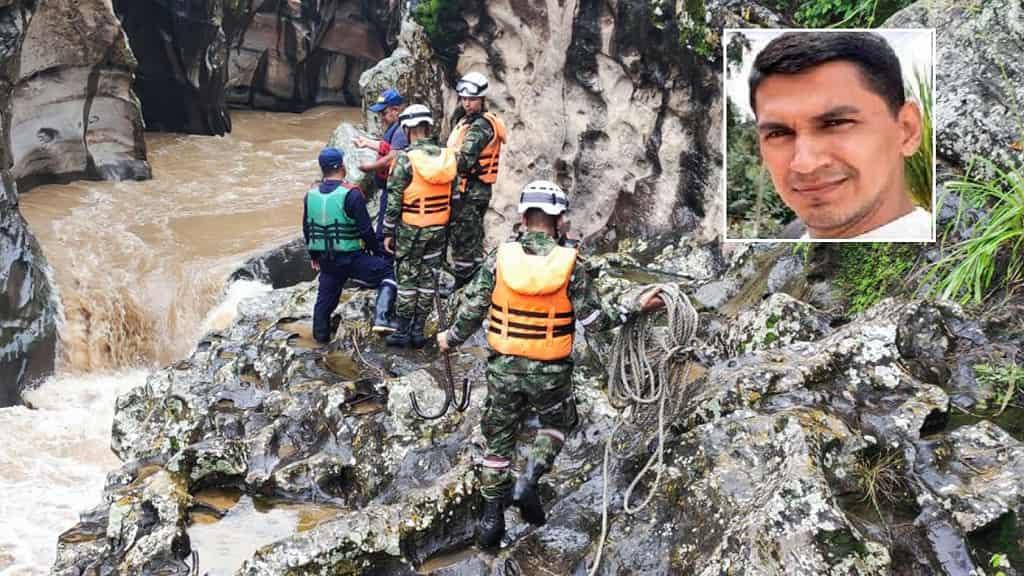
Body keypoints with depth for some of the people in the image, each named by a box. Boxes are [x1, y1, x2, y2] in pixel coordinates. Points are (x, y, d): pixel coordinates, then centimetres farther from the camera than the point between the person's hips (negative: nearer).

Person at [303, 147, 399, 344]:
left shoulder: (311, 194, 3)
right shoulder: (351, 194, -16)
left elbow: (306, 229, 13)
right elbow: (366, 230, -14)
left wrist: (314, 256, 26)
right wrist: (377, 251, 2)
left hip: (325, 259, 6)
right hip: (350, 257, -6)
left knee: (325, 297, 21)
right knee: (387, 272, 5)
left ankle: (320, 336, 34)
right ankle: (381, 318, -11)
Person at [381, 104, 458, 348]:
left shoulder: (405, 159, -15)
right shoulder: (446, 156, 0)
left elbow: (394, 201, -13)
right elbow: (452, 194, 6)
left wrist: (388, 232, -5)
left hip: (411, 229, -5)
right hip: (439, 228, 5)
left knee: (407, 280, 5)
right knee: (428, 279, 11)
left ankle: (403, 331, 12)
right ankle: (418, 330, 18)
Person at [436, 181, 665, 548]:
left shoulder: (500, 258, -10)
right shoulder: (569, 266, -13)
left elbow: (472, 310, -6)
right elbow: (594, 320, -9)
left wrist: (451, 339, 12)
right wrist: (636, 307, 4)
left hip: (504, 367, 1)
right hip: (550, 372, -1)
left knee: (499, 438, 17)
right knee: (556, 423, 27)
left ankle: (492, 515, 22)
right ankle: (529, 480, 6)